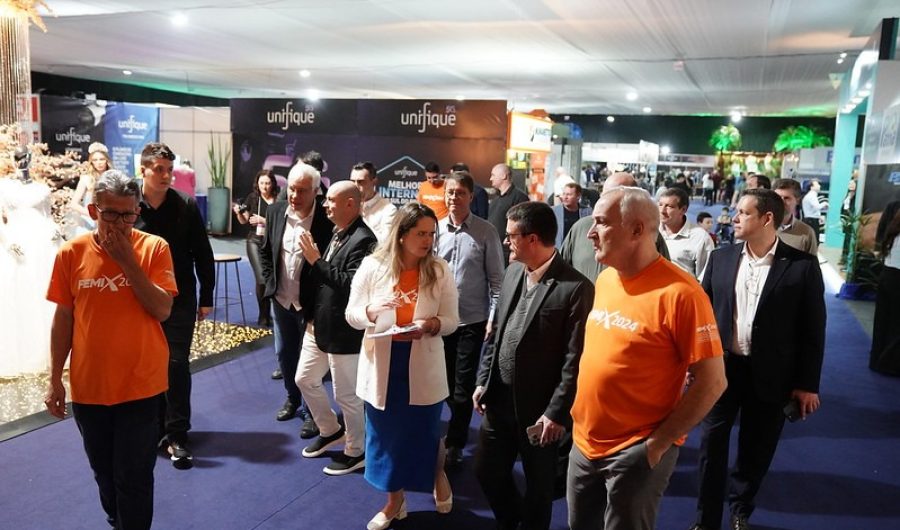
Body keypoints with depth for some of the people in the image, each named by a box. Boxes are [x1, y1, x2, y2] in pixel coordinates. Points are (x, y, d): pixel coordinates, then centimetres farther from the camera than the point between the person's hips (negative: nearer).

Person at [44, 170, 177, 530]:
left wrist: (128, 260, -20)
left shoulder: (154, 248, -9)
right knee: (104, 473, 20)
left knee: (133, 478, 4)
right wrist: (55, 378, 4)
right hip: (87, 386, 3)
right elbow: (64, 318, 3)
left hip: (140, 385, -3)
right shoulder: (71, 253, -4)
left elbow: (162, 310, -16)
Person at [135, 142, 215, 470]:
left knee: (177, 365, 0)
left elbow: (203, 255, 1)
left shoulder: (186, 206, -4)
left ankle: (177, 435, 9)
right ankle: (157, 428, 27)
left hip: (180, 300, -1)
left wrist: (206, 298, 1)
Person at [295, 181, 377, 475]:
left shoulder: (363, 239, -21)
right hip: (319, 324, 9)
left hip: (343, 331, -9)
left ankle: (356, 451, 26)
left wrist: (316, 261, -24)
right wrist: (312, 315, 11)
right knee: (305, 379, 20)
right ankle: (331, 431, 41)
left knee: (346, 393, 5)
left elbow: (351, 285, -29)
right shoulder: (337, 234, 8)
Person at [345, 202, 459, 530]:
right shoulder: (373, 266, -6)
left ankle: (439, 477, 47)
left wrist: (430, 324, -23)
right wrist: (372, 311, -24)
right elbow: (351, 314, -3)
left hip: (423, 367, -1)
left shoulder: (440, 270, -6)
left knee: (425, 433, 11)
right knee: (386, 434, 13)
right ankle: (395, 502, 35)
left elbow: (452, 320, -3)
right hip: (382, 365, 1)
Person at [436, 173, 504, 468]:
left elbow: (496, 278, -5)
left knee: (463, 386, 5)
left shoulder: (486, 232, -7)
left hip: (472, 320, -3)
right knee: (444, 382, 16)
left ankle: (454, 444, 20)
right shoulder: (436, 229, 0)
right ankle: (460, 426, 40)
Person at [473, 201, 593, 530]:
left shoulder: (576, 287, -18)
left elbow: (575, 358, -17)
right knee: (487, 471, 19)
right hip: (499, 398, 7)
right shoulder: (512, 273, 4)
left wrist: (557, 411, -17)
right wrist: (483, 381, 9)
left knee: (538, 485, 14)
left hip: (540, 407, -6)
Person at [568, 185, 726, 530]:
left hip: (636, 452, -7)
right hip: (584, 443, 7)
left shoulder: (679, 293, -20)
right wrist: (580, 420, 9)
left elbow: (712, 382, -18)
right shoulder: (604, 279, 3)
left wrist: (659, 442, -15)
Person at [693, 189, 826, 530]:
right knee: (711, 445, 8)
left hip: (770, 375, -2)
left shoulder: (802, 266, -8)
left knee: (756, 451, 14)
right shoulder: (721, 258, 0)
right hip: (721, 367, 2)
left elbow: (813, 329, -5)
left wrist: (807, 384, -5)